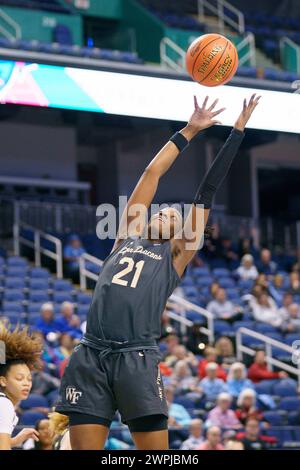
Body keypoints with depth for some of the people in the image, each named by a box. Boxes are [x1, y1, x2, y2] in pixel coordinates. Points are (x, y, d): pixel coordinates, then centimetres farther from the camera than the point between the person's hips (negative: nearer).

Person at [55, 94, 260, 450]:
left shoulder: (176, 253, 15)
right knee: (84, 447, -3)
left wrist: (238, 130, 18)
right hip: (90, 355, 3)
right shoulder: (129, 235, 22)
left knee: (155, 451, -5)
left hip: (136, 359, -2)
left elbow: (207, 193, 16)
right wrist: (188, 131, 30)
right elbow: (152, 173, 25)